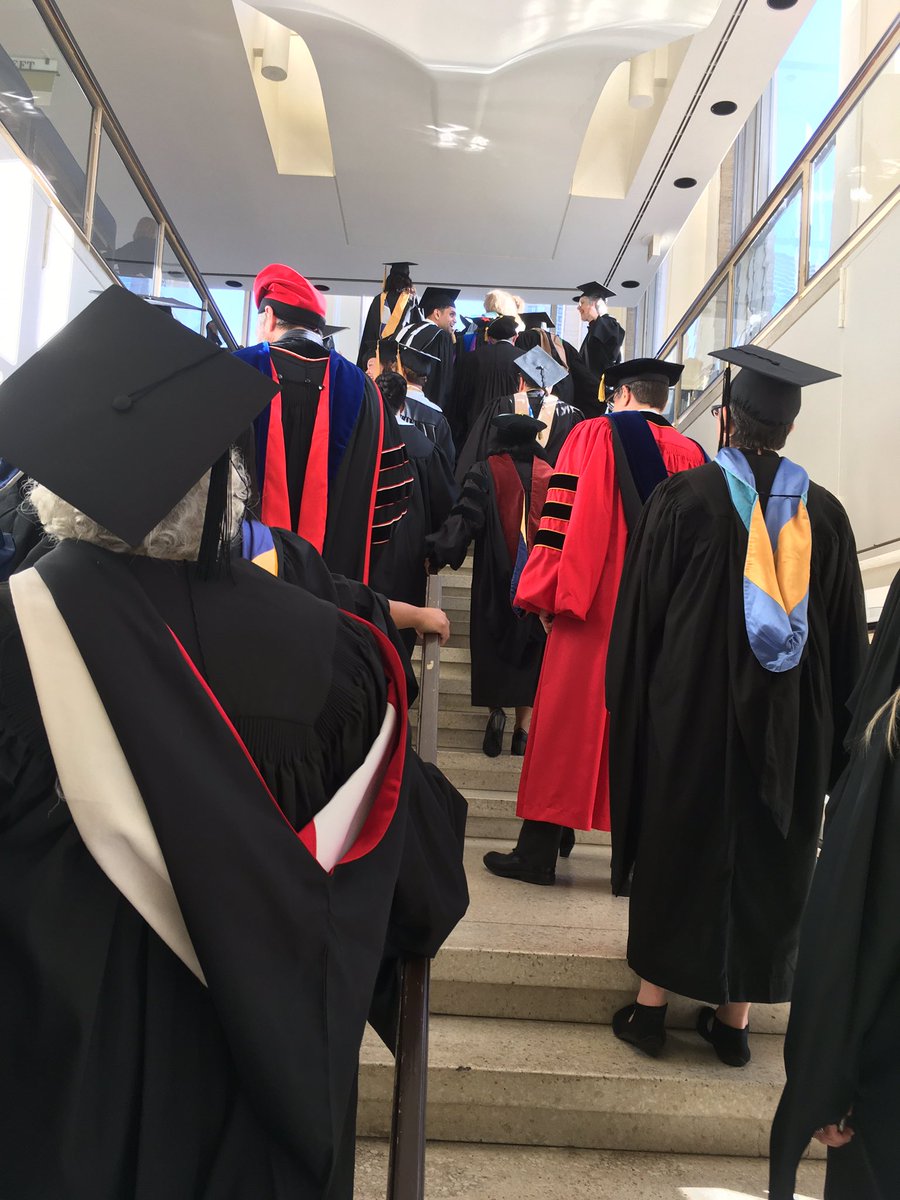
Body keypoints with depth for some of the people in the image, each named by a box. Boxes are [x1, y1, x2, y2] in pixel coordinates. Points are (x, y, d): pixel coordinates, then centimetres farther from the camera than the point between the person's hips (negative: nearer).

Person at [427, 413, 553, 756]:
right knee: (530, 648, 10)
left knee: (493, 644, 11)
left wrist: (437, 552, -13)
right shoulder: (549, 474, 2)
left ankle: (496, 709, -3)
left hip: (495, 578, -2)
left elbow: (467, 518, -15)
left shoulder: (485, 471, -6)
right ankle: (523, 725, 11)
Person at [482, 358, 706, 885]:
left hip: (594, 609, -3)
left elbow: (564, 519, -7)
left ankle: (540, 852, 10)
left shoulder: (594, 435, 0)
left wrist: (547, 596, -4)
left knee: (567, 723, 4)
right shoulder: (692, 456, 9)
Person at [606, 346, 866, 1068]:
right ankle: (735, 1016, 27)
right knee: (766, 858, 14)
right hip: (791, 727, 3)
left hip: (690, 710, -2)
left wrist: (631, 705, 7)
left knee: (677, 846, 12)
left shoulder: (684, 497, -11)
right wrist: (832, 731, 15)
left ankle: (652, 1006, 22)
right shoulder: (824, 513, -2)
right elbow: (847, 636, 5)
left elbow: (639, 613, -6)